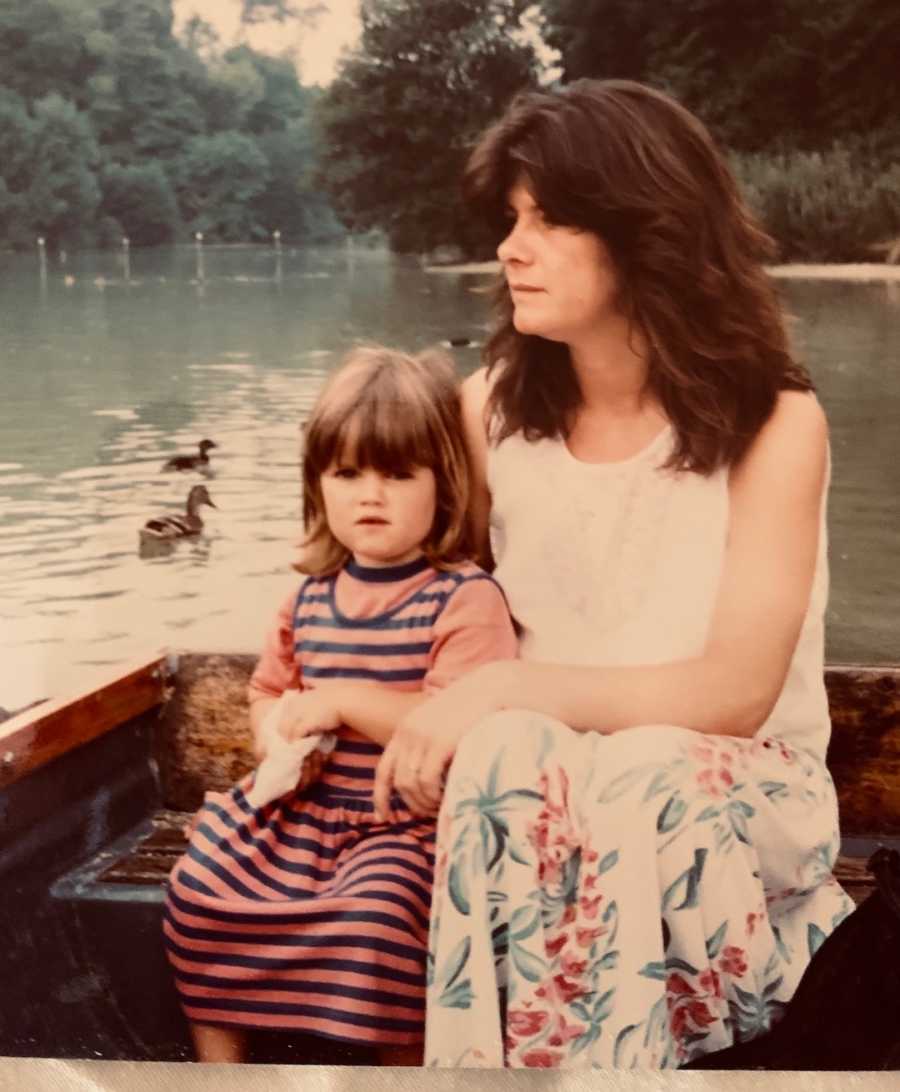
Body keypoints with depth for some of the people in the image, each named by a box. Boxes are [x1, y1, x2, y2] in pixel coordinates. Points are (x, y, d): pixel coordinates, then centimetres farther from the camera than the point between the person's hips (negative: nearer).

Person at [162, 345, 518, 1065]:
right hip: (303, 809, 7)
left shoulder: (465, 598, -11)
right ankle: (219, 1064, 11)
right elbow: (269, 688, 26)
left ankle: (407, 1063, -9)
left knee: (374, 912, -33)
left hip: (409, 822, -6)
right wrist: (276, 733, 2)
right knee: (200, 885, -7)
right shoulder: (311, 597, 11)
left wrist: (344, 700, -20)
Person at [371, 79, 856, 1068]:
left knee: (647, 782, -36)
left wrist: (504, 689, -27)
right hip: (527, 781, 3)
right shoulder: (490, 408, -1)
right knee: (504, 760, -32)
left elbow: (735, 691, -19)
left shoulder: (772, 423, -12)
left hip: (728, 793, -2)